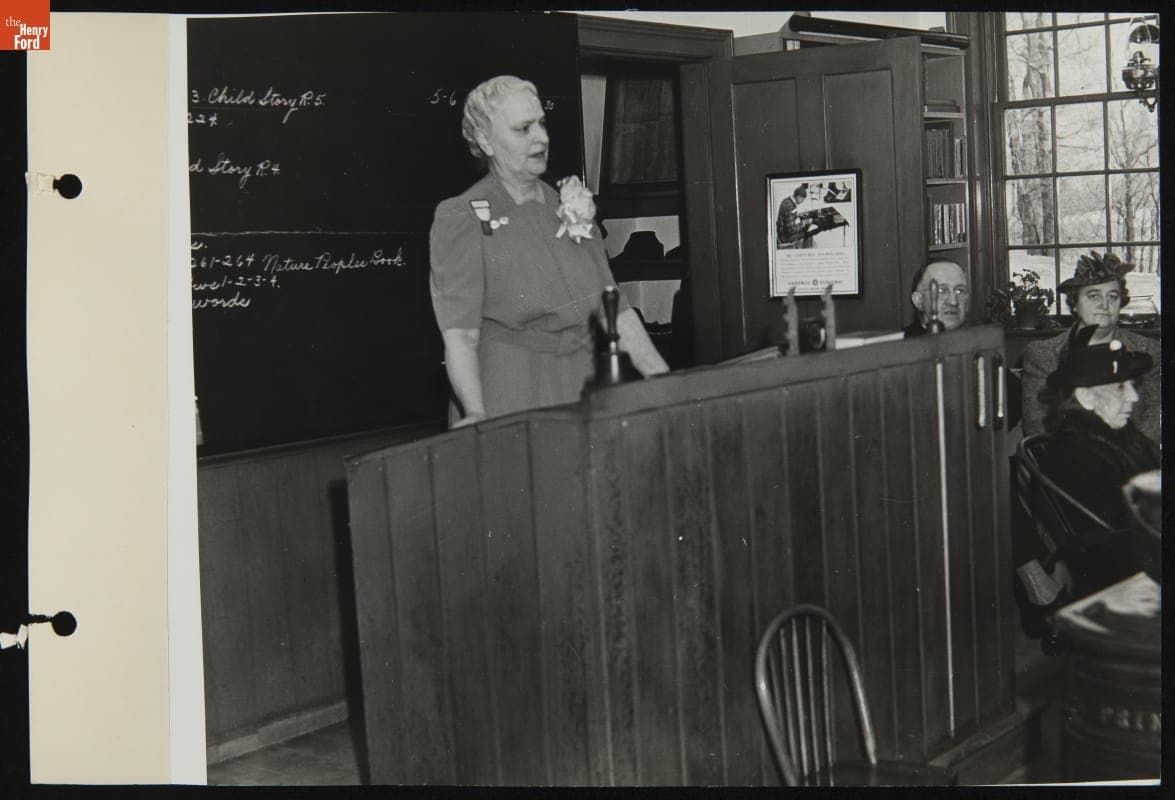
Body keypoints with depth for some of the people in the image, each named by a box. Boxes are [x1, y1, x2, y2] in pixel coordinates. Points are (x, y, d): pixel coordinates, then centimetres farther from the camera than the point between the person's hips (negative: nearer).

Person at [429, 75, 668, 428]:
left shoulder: (572, 210, 16)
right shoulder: (460, 217, -3)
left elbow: (617, 312, 14)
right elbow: (459, 335, -12)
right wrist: (476, 414, -28)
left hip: (583, 392, 5)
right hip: (509, 403, -5)